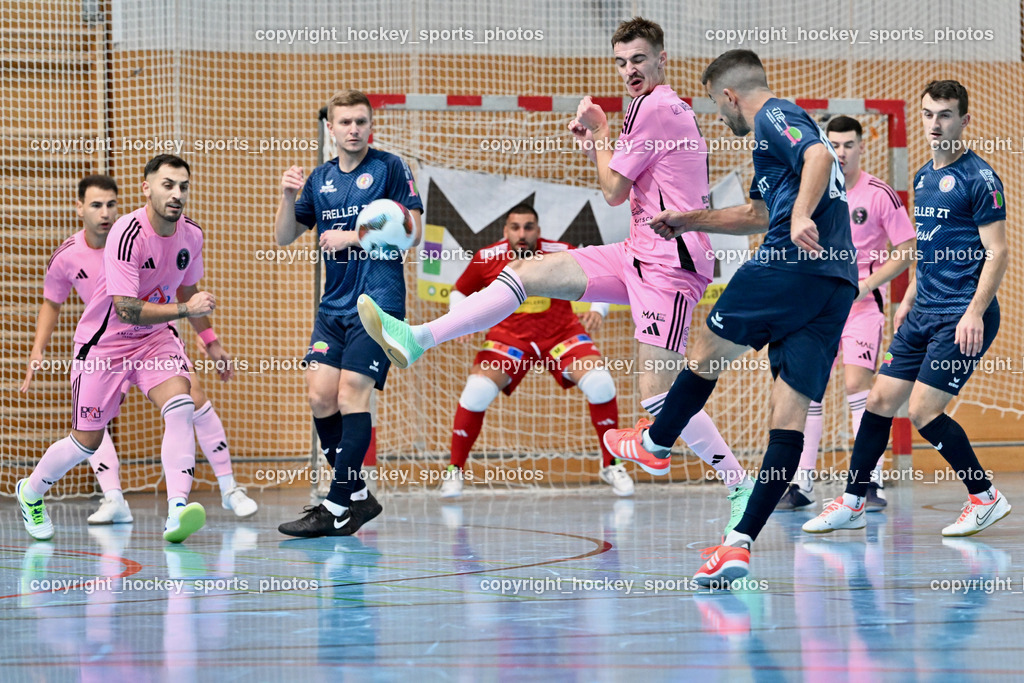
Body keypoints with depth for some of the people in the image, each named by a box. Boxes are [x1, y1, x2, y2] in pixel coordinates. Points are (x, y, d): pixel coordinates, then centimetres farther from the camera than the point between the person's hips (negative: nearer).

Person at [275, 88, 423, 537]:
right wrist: (288, 198, -4)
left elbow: (412, 231, -7)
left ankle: (338, 508, -10)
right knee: (320, 395, -1)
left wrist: (353, 237, -13)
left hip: (377, 302, -6)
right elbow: (284, 237, 15)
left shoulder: (390, 169, -2)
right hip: (334, 303, 6)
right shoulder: (320, 178, 14)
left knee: (352, 395, -12)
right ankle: (358, 495, 12)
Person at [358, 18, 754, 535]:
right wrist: (593, 143, 13)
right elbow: (631, 187, 25)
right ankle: (417, 340, 2)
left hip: (669, 265, -10)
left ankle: (742, 487, -4)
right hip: (639, 255, 10)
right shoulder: (666, 107, 18)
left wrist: (600, 133, 5)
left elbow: (614, 192, -8)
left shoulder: (654, 108, -12)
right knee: (528, 271, 3)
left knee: (657, 395, -13)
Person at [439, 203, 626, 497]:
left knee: (600, 383, -21)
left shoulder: (561, 254, -13)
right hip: (509, 337, 0)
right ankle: (454, 470, -1)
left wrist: (597, 310, -20)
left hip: (562, 334, 0)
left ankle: (611, 465, -1)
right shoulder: (487, 258, -11)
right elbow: (460, 292, 7)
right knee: (476, 392, -21)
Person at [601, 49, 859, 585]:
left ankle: (655, 444, 37)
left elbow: (820, 155, -20)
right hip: (837, 286, 9)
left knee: (708, 353, 16)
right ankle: (740, 544, -6)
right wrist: (691, 221, 50)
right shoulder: (790, 128, 31)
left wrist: (801, 216, -35)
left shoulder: (774, 116, 2)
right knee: (789, 415, -1)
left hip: (792, 263, -9)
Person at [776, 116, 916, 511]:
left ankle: (872, 482, -10)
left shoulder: (879, 194, -7)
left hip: (862, 301, -5)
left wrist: (864, 285, -13)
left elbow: (907, 251, -6)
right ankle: (802, 483, 8)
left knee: (856, 382, -16)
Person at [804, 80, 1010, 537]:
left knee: (923, 411, -12)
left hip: (962, 317, -8)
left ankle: (986, 498, 3)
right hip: (924, 313, 8)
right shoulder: (923, 177, 14)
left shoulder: (978, 177, -11)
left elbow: (997, 253, -14)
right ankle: (852, 503, 15)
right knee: (880, 400, 6)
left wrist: (974, 313, -22)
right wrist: (909, 298, 24)